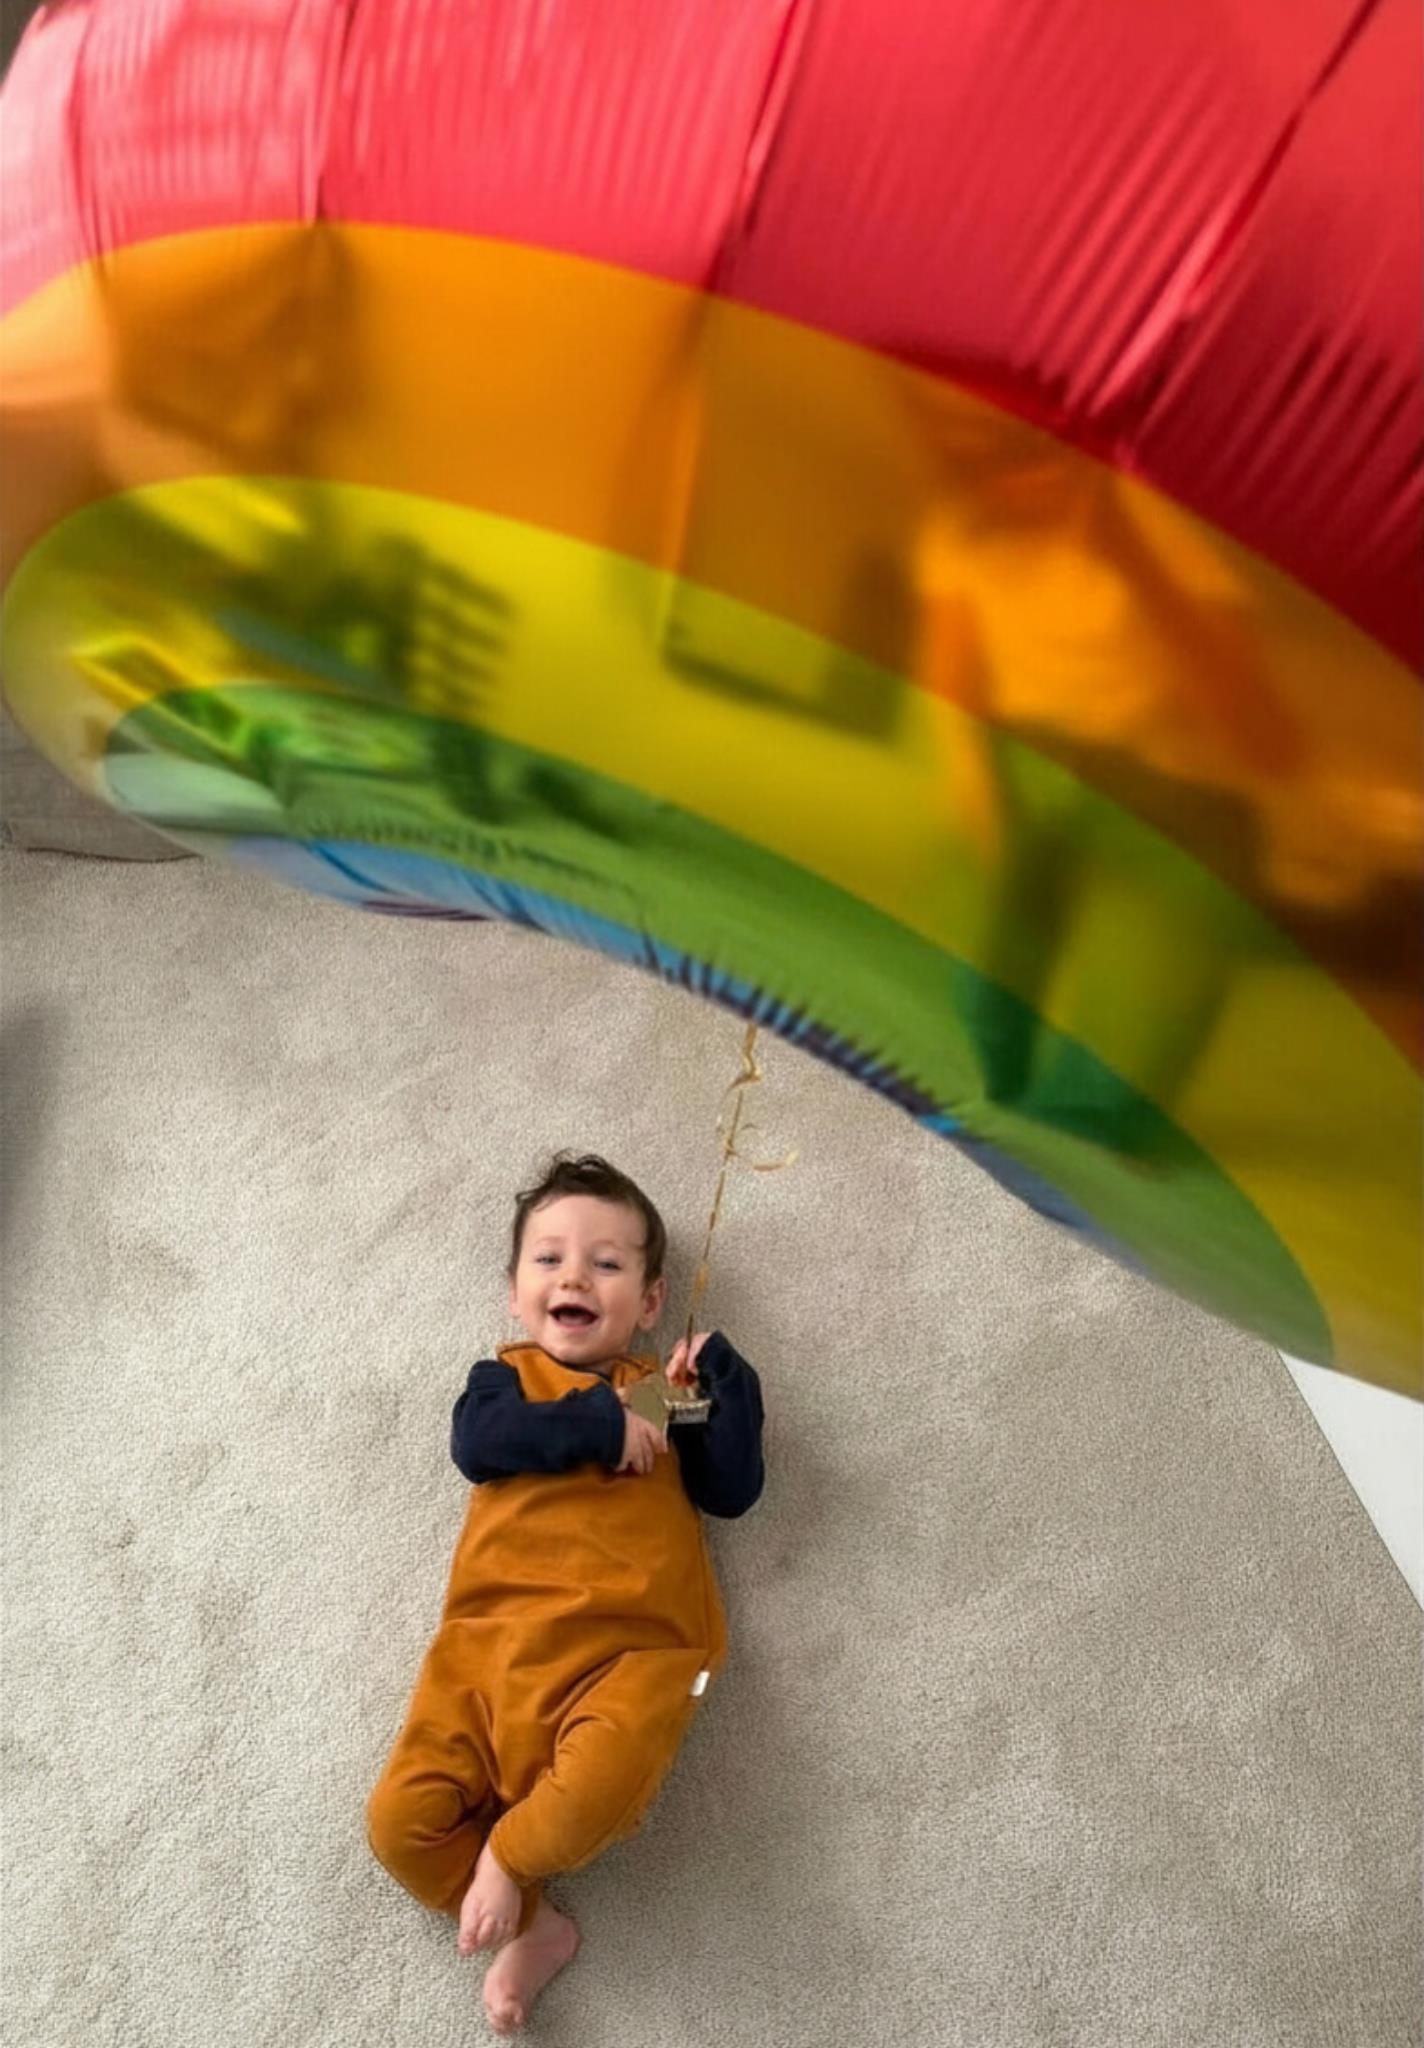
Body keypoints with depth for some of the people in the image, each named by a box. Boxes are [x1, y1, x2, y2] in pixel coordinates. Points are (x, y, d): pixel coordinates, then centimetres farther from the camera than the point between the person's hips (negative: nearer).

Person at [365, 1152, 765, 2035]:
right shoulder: (505, 1376, 19)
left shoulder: (670, 1391, 19)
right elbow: (476, 1444, -4)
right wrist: (597, 1425, -12)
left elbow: (733, 1490, 8)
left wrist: (726, 1375, 1)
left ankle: (503, 1858, 0)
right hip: (495, 1635, 2)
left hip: (628, 1647, -1)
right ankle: (528, 1926, 8)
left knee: (600, 1785, -30)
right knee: (402, 1818, -10)